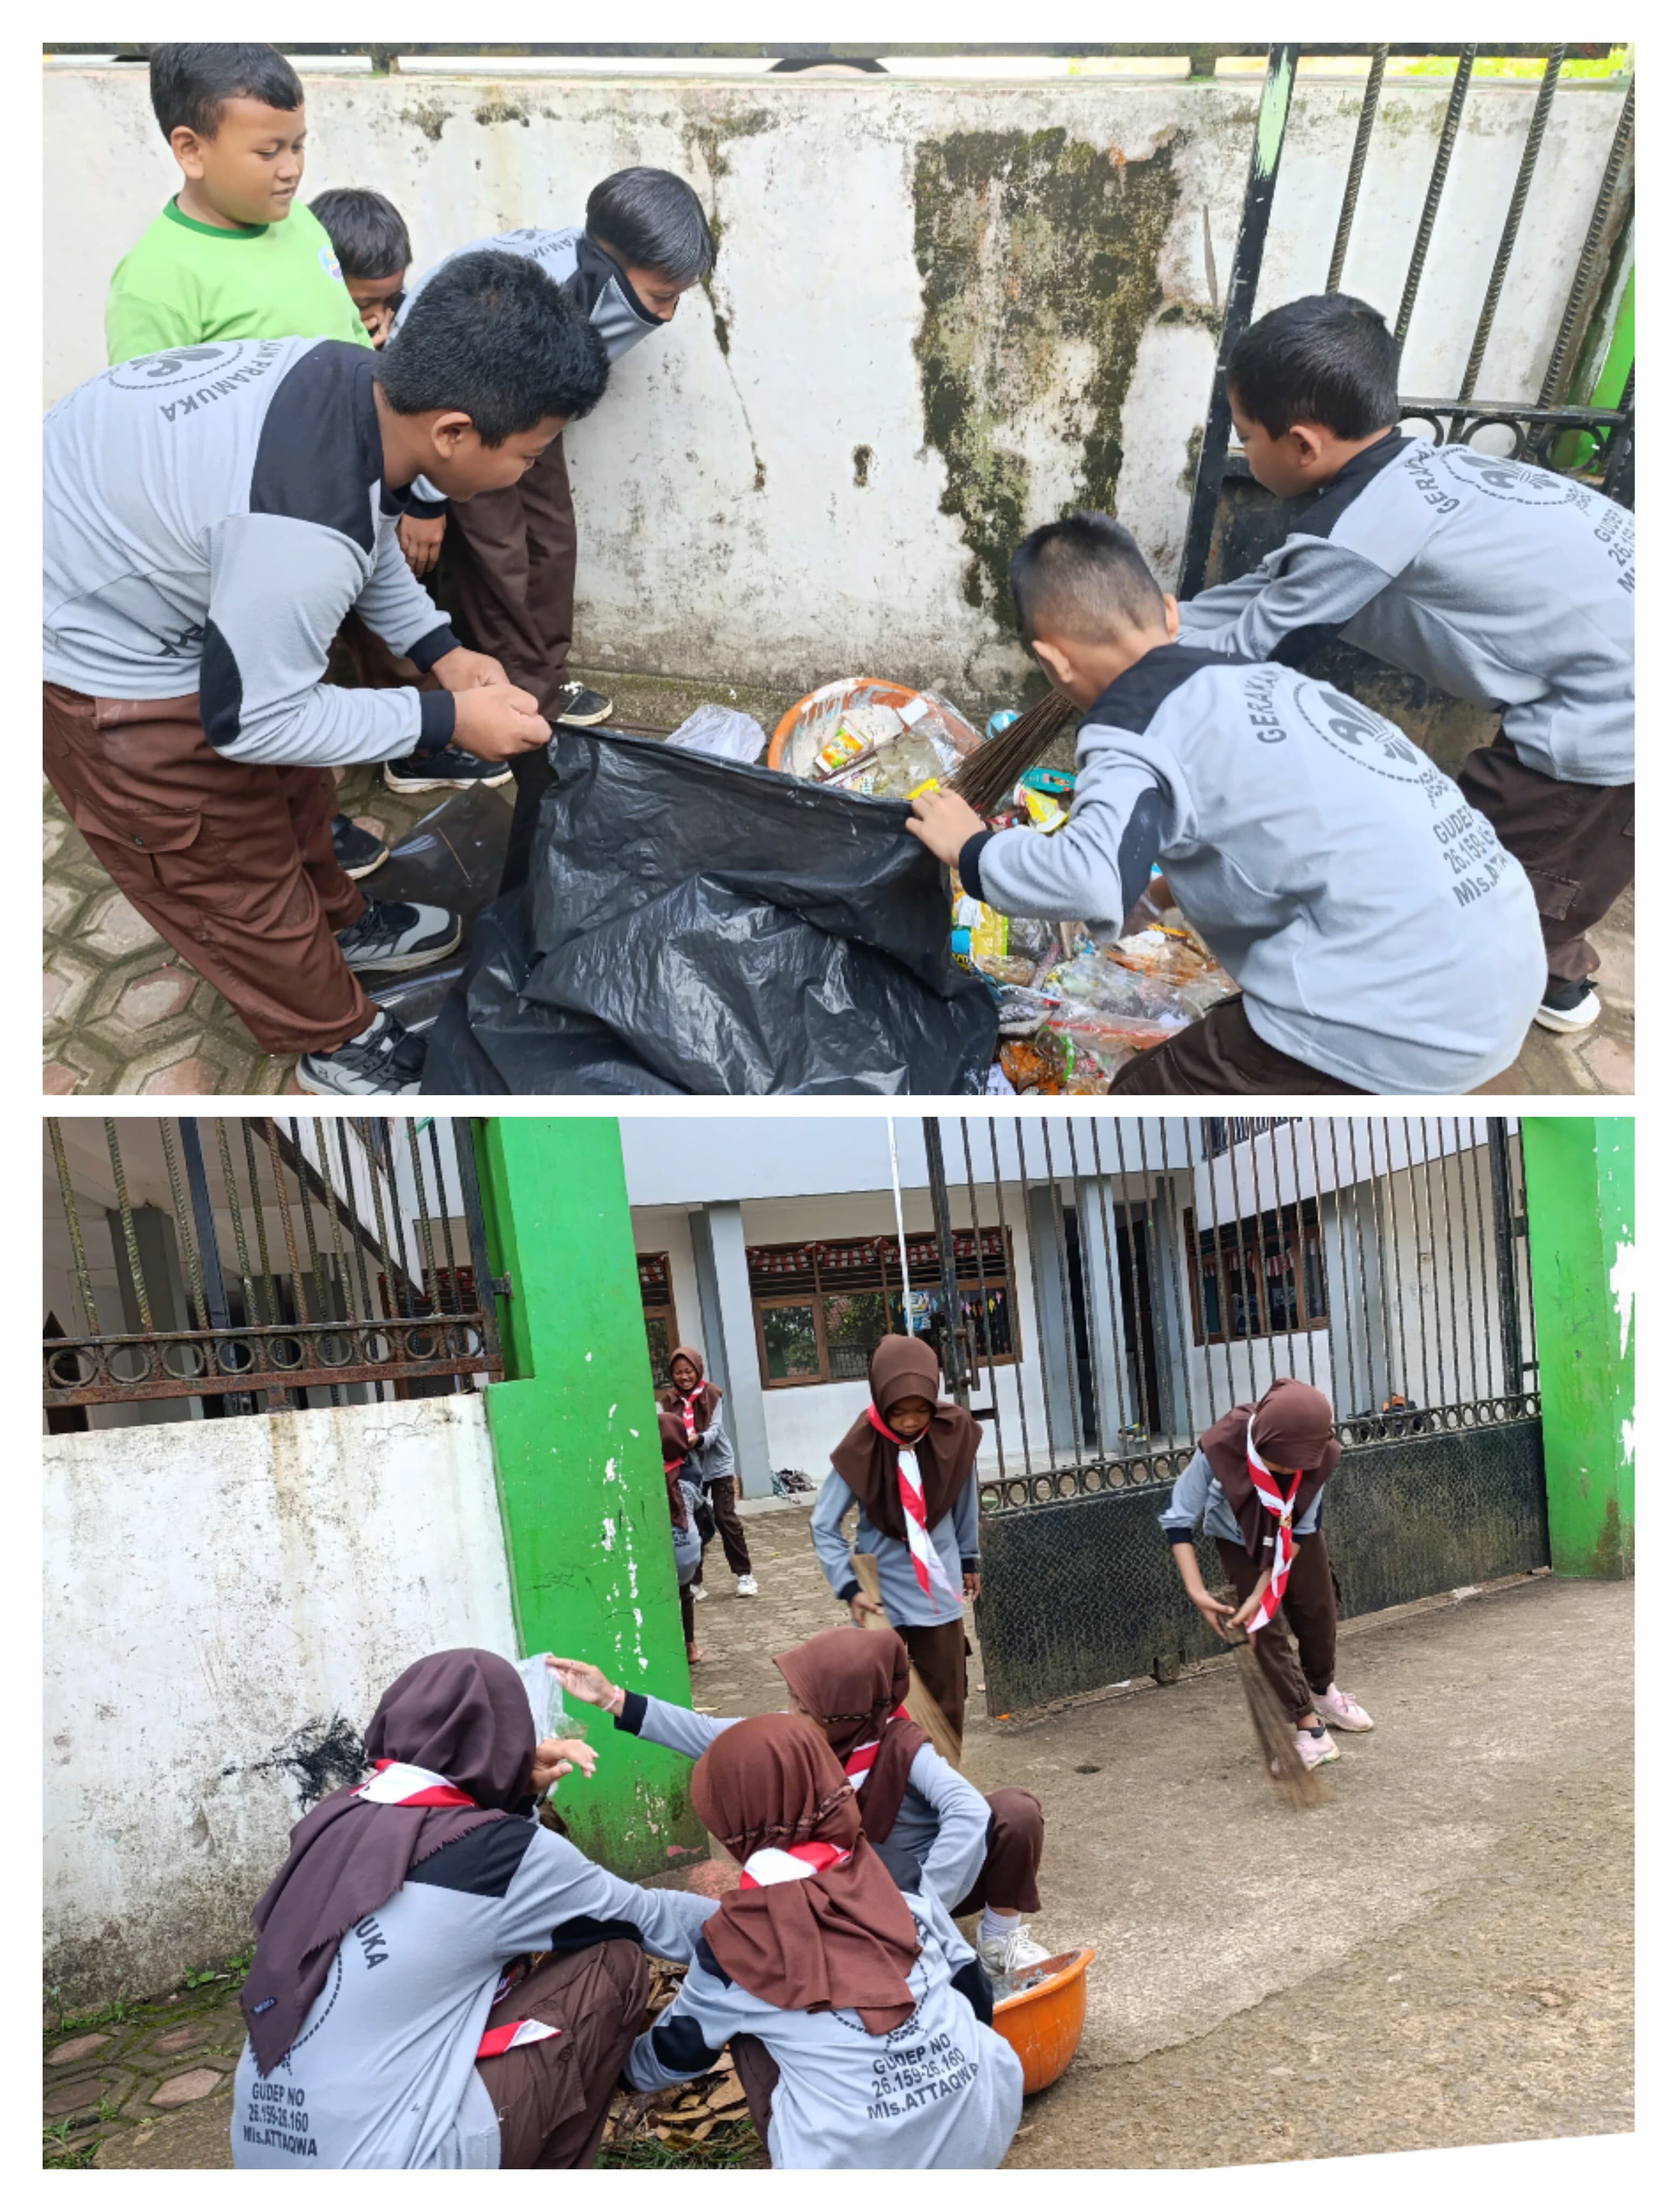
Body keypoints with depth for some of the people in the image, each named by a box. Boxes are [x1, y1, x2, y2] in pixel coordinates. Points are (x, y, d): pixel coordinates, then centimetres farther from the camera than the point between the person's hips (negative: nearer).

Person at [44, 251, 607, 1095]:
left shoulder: (363, 379, -15)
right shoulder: (302, 530, -41)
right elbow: (250, 718, -25)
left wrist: (441, 650, 0)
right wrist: (447, 720, -20)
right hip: (98, 656, -8)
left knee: (287, 789, 26)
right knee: (231, 865, 10)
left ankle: (338, 923, 51)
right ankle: (333, 1038, 32)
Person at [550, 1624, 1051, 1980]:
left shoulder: (904, 1749, -28)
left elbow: (969, 1813, -44)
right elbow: (709, 1737, -10)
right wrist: (615, 1700, -16)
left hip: (949, 1884, -4)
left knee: (1015, 1812, -33)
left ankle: (1000, 1938, -7)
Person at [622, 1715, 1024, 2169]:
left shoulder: (735, 1945, -3)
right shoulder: (907, 1897, 2)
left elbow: (678, 2051, 16)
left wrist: (628, 2068, 39)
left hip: (856, 2166, -2)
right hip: (985, 2131, 3)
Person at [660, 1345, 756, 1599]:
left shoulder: (711, 1394, -7)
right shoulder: (669, 1400, 0)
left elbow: (715, 1428, -15)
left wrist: (699, 1439, -36)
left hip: (718, 1464, -2)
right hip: (688, 1467, 2)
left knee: (726, 1519, -2)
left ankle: (745, 1574, 10)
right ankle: (695, 1582, 12)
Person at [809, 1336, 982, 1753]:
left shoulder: (955, 1433, -10)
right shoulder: (862, 1449, -19)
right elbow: (823, 1526, -12)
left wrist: (968, 1559, 17)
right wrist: (849, 1587, -20)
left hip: (939, 1594, 3)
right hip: (883, 1597, -2)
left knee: (946, 1705, 11)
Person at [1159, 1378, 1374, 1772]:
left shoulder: (1318, 1455, -35)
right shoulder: (1220, 1449, -42)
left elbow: (1300, 1531, -22)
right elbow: (1178, 1520, -29)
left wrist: (1262, 1594, -25)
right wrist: (1196, 1592, -35)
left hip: (1294, 1534, 2)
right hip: (1239, 1539, -2)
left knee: (1319, 1612, 14)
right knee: (1265, 1629, -7)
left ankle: (1322, 1692, 41)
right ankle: (1308, 1723, 6)